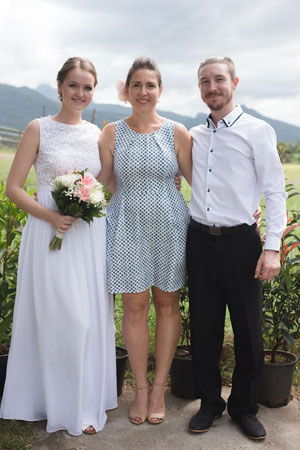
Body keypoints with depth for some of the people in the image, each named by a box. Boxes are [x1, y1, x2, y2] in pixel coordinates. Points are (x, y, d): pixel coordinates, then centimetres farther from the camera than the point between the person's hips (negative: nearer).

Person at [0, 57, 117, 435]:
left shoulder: (97, 133, 10)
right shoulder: (39, 129, -1)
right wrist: (50, 216, -17)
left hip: (91, 236, 4)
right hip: (51, 233, -3)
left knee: (90, 317, 7)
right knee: (57, 317, 2)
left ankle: (85, 403, 25)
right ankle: (58, 404, 22)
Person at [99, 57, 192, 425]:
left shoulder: (176, 132, 2)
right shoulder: (112, 133, 4)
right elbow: (99, 183, 8)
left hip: (169, 225, 0)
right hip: (128, 226, 0)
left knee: (167, 304, 6)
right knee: (134, 308, 3)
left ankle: (159, 388, 22)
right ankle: (140, 389, 19)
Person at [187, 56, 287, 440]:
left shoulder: (257, 131, -2)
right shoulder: (193, 136, 10)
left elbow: (275, 190, -6)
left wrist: (272, 248, -13)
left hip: (240, 242, -3)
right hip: (199, 241, 4)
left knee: (248, 331, 7)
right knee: (203, 328, 10)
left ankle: (244, 408, 27)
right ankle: (209, 403, 28)